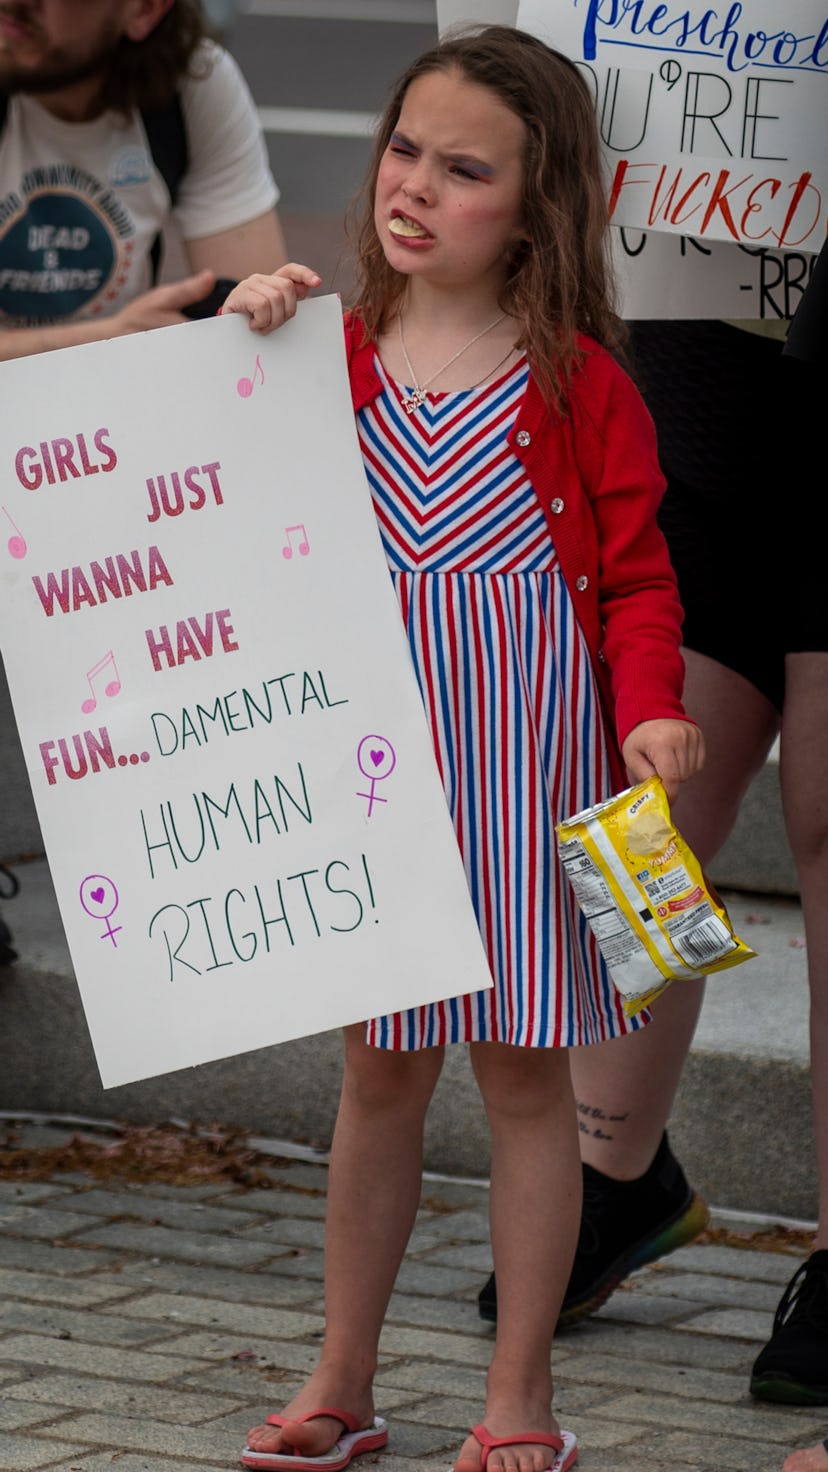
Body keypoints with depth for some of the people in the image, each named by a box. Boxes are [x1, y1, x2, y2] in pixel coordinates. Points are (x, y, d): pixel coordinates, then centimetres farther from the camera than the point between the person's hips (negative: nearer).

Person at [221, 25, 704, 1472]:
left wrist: (651, 709, -18)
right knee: (378, 1072, 10)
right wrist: (250, 347, -5)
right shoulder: (339, 356, 6)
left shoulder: (576, 381, -4)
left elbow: (636, 573, -2)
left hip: (528, 757, -3)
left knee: (524, 1071, 3)